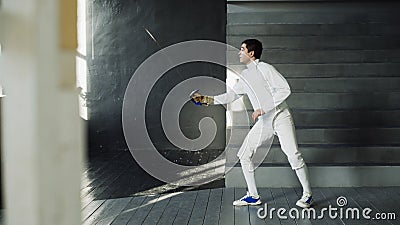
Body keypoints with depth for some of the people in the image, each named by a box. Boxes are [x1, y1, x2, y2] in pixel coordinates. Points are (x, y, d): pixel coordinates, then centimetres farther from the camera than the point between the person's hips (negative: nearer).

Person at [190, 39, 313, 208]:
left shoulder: (265, 68, -11)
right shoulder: (245, 76, 11)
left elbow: (284, 90, -16)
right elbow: (232, 95, 22)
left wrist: (263, 109, -19)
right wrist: (209, 100, 12)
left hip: (280, 116, -7)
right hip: (263, 122, 7)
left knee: (293, 155, -17)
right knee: (244, 155, 3)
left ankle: (307, 194, 2)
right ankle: (253, 196, 13)